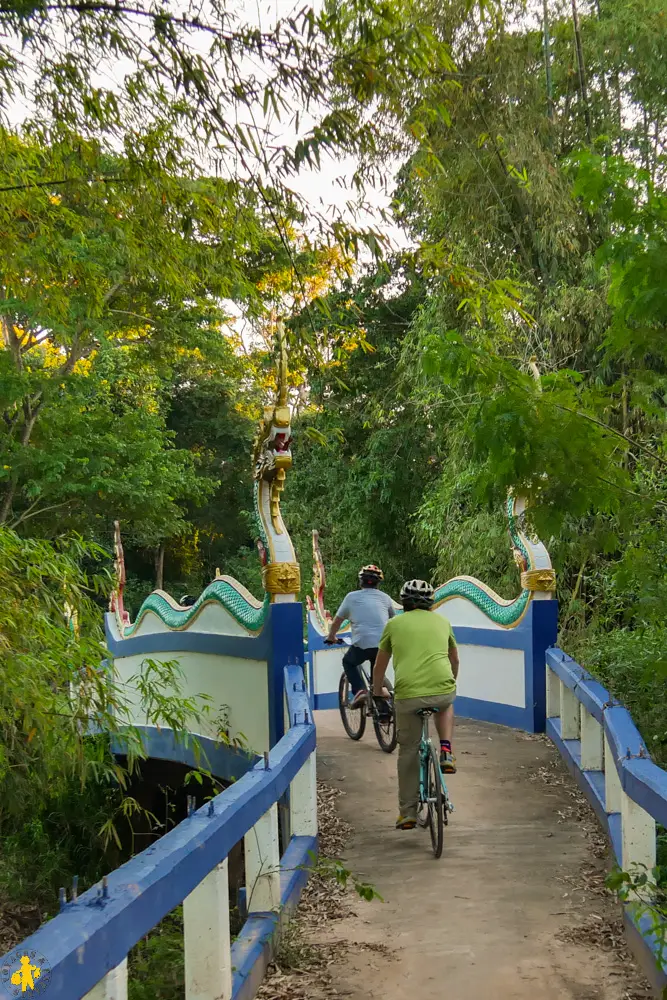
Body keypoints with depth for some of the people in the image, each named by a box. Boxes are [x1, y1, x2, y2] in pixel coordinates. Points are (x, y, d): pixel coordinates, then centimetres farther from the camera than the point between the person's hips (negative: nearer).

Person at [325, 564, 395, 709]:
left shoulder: (352, 597, 10)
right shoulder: (385, 598, 16)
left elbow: (337, 621, 19)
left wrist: (331, 637, 37)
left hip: (362, 644, -2)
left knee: (348, 662, 26)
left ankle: (359, 691, 3)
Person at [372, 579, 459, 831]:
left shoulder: (394, 624, 14)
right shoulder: (441, 621, 19)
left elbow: (380, 665, 23)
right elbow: (454, 660, 33)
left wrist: (377, 692, 39)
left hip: (407, 693, -1)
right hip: (443, 689, 1)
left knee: (408, 751, 14)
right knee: (445, 705, 38)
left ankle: (407, 812, 17)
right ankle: (446, 751, 16)